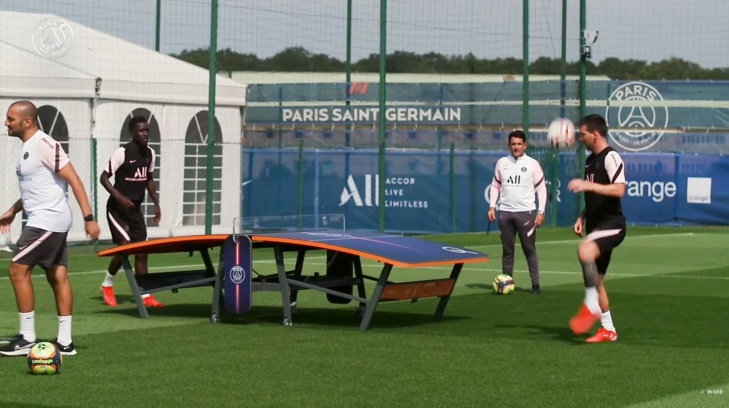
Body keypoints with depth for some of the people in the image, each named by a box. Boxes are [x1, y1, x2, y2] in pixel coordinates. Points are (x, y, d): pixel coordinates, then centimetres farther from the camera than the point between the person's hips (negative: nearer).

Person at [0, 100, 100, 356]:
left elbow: (73, 179, -18)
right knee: (58, 278, 8)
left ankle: (27, 338, -3)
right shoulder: (28, 147, 14)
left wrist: (88, 217, -22)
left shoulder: (43, 145, -16)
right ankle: (64, 341, 10)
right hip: (42, 220, 10)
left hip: (47, 220, -10)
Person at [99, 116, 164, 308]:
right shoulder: (122, 153, -16)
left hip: (135, 209, 7)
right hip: (118, 209, -6)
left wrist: (156, 203, 10)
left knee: (141, 252, 1)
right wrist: (118, 197, -29)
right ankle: (107, 285, 9)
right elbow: (104, 177, -15)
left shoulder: (150, 153, 5)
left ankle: (145, 295, 2)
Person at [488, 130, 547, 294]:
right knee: (507, 251, 7)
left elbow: (541, 188, 2)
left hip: (526, 213, -3)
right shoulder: (502, 163, 7)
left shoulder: (532, 164, 0)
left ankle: (535, 284, 3)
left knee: (529, 250, -1)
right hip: (505, 213, 3)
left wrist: (541, 211, -5)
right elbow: (495, 185, 15)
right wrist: (492, 206, 5)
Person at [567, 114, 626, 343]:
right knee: (596, 280, 11)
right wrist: (582, 218, 14)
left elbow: (619, 190, -25)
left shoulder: (610, 157, -11)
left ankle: (591, 306, -27)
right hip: (596, 226, 10)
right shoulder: (590, 160, 17)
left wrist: (587, 185, -28)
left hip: (611, 225, -10)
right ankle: (608, 330, 19)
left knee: (585, 251, -36)